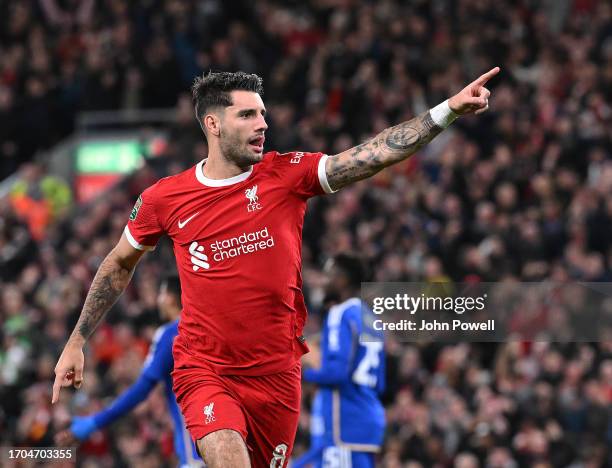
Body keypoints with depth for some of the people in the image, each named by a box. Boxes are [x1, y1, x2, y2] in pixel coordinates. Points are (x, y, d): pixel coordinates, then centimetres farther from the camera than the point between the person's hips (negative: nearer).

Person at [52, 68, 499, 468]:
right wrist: (77, 341, 16)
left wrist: (449, 109, -25)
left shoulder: (287, 174, -3)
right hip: (204, 369, -2)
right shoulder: (164, 198, -2)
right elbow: (119, 264, 15)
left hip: (276, 373, 2)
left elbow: (376, 153, -14)